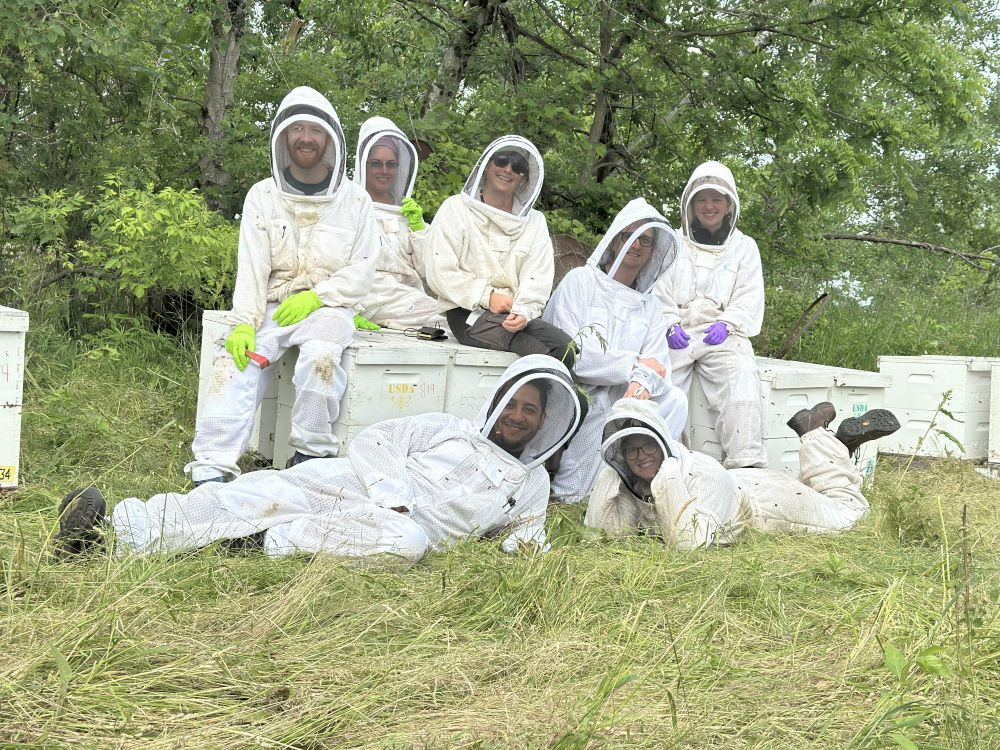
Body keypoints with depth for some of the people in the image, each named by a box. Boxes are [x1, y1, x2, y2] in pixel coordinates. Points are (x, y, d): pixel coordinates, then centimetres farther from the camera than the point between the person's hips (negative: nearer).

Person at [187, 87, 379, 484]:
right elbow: (251, 268, -1)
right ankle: (212, 473, -31)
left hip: (328, 307, -2)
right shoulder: (262, 196, 8)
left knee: (320, 355, -35)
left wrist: (316, 296, -13)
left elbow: (362, 268, 2)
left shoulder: (354, 200, 6)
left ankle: (310, 458, -19)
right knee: (235, 359, -26)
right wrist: (244, 323, -15)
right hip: (272, 306, 2)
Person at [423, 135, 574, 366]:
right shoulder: (455, 209, 7)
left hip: (518, 313, 4)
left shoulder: (535, 221, 17)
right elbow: (440, 272, -2)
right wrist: (487, 297, -11)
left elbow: (538, 278, 3)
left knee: (565, 347, -28)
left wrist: (523, 311, -18)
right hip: (468, 313, -4)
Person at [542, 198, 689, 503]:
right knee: (602, 398, -33)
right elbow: (571, 355, -17)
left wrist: (642, 383, -25)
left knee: (675, 399, -16)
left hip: (617, 398, 5)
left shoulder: (650, 306, 14)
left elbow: (659, 367, -1)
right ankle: (570, 494, -22)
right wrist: (635, 364, -10)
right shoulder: (580, 281, -3)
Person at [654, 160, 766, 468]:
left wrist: (726, 324, -9)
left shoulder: (744, 247, 21)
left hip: (722, 337, -1)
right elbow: (660, 293, 12)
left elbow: (749, 299, 10)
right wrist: (670, 326, -7)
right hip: (676, 335, 1)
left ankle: (746, 465, -38)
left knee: (741, 380, -31)